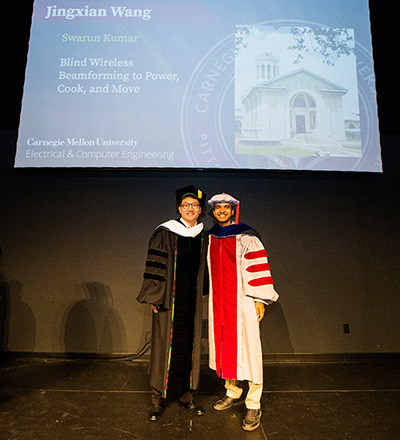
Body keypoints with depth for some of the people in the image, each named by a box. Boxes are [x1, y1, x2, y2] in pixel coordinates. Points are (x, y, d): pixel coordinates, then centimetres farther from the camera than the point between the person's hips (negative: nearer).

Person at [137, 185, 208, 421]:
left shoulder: (203, 236, 7)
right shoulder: (165, 233, -8)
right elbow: (155, 267, -9)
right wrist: (154, 298, -10)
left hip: (192, 302, 4)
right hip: (169, 301, -4)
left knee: (189, 346, 13)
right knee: (166, 345, 5)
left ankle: (186, 392, 30)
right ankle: (158, 397, 23)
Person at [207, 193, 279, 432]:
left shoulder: (246, 236, -7)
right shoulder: (210, 237, 10)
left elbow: (257, 265, -9)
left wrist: (260, 299, -12)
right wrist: (209, 295, 20)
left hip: (242, 301, -5)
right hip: (218, 302, 6)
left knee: (247, 348, 0)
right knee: (224, 347, 13)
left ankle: (253, 405, 14)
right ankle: (233, 393, 31)